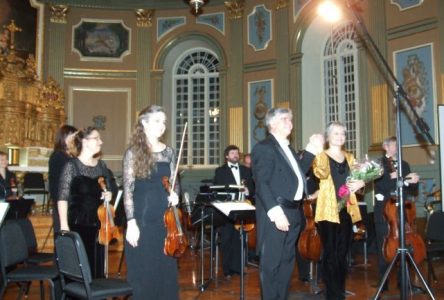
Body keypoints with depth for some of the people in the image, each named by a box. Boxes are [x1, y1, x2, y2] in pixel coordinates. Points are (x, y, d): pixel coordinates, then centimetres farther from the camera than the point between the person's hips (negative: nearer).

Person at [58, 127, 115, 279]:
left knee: (98, 266, 10)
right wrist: (64, 226, -16)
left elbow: (110, 188, 21)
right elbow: (63, 197, -10)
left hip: (98, 224, 5)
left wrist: (109, 194, -3)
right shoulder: (72, 166, -7)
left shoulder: (101, 165, 9)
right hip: (78, 224, -5)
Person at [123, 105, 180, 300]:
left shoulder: (168, 152, 8)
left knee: (166, 269, 11)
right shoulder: (133, 153, -5)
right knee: (143, 272, 3)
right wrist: (131, 222, -15)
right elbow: (128, 189, -8)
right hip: (142, 219, -4)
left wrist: (174, 194, -8)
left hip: (165, 218, 4)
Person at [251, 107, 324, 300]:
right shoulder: (263, 147, -9)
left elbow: (298, 173, 18)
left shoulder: (287, 148, 20)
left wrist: (312, 149, 14)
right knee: (271, 263, 0)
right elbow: (261, 183, -17)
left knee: (286, 261, 16)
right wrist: (275, 211, -25)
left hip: (292, 213, 9)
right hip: (275, 214, -9)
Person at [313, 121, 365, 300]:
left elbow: (357, 178, 19)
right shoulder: (322, 156, -1)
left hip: (347, 209, 5)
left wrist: (360, 183, -3)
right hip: (328, 210, -5)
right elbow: (321, 173, -20)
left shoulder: (349, 157, 16)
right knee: (330, 253, -6)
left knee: (343, 252, 11)